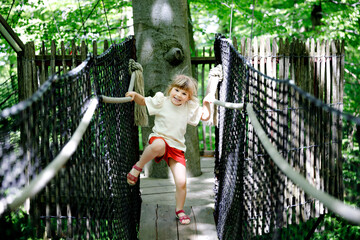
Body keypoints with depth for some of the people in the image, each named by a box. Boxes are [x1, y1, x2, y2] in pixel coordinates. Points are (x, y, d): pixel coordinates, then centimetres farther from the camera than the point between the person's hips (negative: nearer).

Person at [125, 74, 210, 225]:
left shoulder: (191, 108, 8)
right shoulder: (161, 101, 0)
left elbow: (205, 117, 18)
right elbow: (143, 102, 12)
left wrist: (206, 103, 4)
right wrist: (135, 95, -7)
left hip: (177, 147, 3)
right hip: (159, 138, -3)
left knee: (181, 182, -8)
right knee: (158, 145, -45)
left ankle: (179, 210, 19)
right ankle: (138, 166, -18)